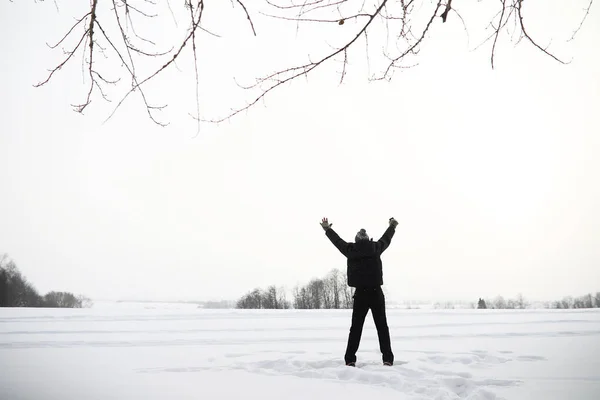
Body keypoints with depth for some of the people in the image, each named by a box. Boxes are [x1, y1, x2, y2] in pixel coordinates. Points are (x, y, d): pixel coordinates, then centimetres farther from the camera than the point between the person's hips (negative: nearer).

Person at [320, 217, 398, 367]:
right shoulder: (376, 247, 2)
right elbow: (386, 238, 22)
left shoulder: (350, 249, 2)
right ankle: (387, 358, 3)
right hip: (376, 292, 0)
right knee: (382, 326, 7)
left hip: (360, 293, 0)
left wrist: (327, 229, 38)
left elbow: (337, 240, 20)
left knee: (356, 327, 6)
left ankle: (350, 359, 1)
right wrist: (392, 226, 42)